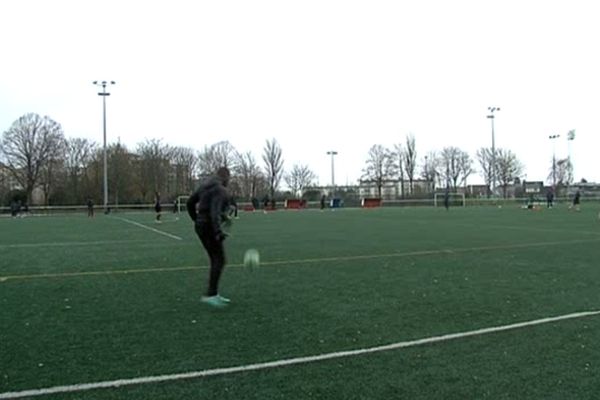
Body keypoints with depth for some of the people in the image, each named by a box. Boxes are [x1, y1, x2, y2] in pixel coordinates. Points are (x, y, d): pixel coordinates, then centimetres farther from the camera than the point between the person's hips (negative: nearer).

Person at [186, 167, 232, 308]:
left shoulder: (205, 186, 15)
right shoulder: (220, 190, -13)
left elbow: (190, 203, 20)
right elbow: (215, 211, -27)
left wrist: (197, 220, 30)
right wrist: (218, 232, -35)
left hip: (201, 226, 9)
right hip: (209, 227, -9)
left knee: (216, 261, 13)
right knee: (220, 261, -8)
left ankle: (214, 294, 15)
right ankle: (210, 295, -11)